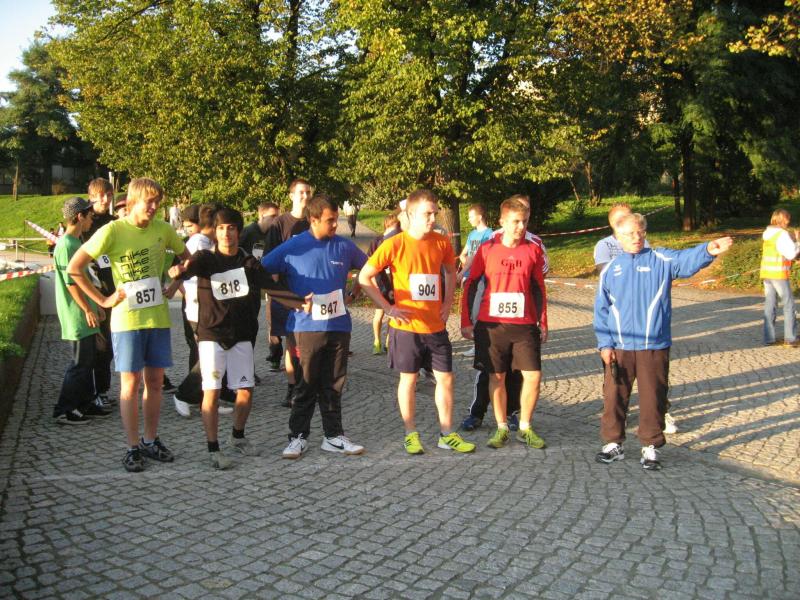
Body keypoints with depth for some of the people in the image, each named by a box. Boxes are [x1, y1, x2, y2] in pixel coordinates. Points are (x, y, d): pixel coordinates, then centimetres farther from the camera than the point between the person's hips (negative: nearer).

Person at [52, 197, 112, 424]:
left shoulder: (77, 242, 14)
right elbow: (71, 282, -20)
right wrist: (88, 310, -18)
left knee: (87, 361, 14)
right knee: (80, 363, -5)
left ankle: (85, 404, 23)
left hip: (86, 314, 10)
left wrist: (96, 305, 20)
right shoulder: (66, 245, -17)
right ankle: (63, 411, 2)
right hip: (77, 317, -10)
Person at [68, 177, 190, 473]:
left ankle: (151, 441, 23)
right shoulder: (112, 231, -11)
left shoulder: (163, 229, 1)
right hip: (127, 318, -4)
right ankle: (133, 448, 11)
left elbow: (186, 257, 19)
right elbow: (74, 268, -8)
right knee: (131, 382, 1)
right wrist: (103, 300, -8)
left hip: (158, 316, 4)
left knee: (155, 381, 9)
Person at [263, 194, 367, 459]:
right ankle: (298, 436, 14)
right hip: (305, 326, -3)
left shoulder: (344, 246, 5)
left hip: (338, 326, 3)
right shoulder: (293, 247, -3)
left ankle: (334, 436, 18)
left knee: (333, 385, 9)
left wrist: (353, 294, 10)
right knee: (306, 385, 3)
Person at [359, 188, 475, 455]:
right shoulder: (394, 245, -11)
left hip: (436, 325, 4)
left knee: (445, 378, 7)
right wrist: (388, 307, -10)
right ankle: (411, 434, 21)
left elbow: (451, 272, 20)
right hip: (406, 325, -4)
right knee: (408, 379, 7)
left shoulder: (441, 242, 1)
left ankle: (447, 434, 19)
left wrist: (448, 303, 9)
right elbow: (364, 278, -7)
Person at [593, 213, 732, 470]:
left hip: (654, 347, -1)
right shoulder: (610, 269, 6)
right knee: (614, 396, 8)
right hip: (618, 347, 2)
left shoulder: (661, 260, 1)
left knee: (653, 398, 6)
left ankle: (650, 446, 21)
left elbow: (686, 260, -21)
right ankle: (613, 443, 24)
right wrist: (604, 344, -1)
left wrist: (708, 250, -42)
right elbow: (601, 310, 7)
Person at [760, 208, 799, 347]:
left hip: (766, 273, 7)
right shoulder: (782, 234, -12)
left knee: (770, 305, 8)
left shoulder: (767, 233, 11)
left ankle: (769, 338, 6)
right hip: (779, 274, -7)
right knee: (788, 304, 3)